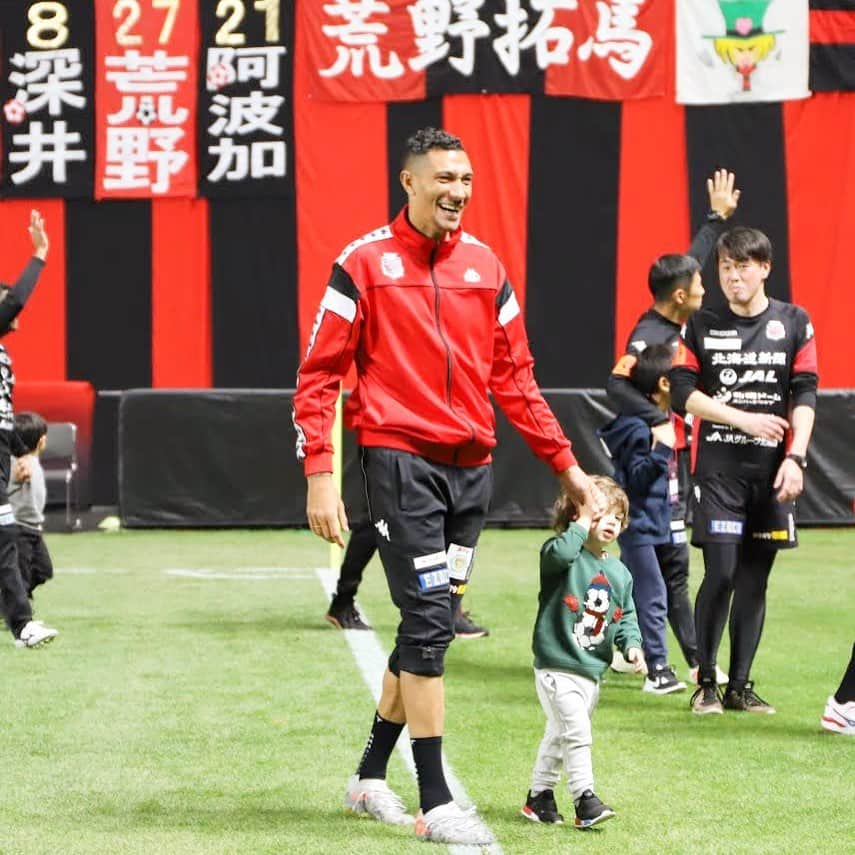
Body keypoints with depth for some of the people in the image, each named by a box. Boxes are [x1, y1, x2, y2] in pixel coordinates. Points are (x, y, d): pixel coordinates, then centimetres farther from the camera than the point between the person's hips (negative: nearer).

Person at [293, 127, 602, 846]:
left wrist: (565, 463, 13)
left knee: (428, 624, 10)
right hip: (401, 459, -6)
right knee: (430, 621, -10)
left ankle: (371, 776, 26)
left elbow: (514, 377, 16)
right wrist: (320, 475, -12)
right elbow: (319, 376, -4)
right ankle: (436, 804, -6)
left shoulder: (486, 266, 10)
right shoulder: (365, 262, -4)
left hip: (471, 465, 6)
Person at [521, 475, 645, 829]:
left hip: (591, 671, 8)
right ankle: (585, 799, -17)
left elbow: (625, 616, 14)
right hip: (556, 666, -7)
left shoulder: (619, 573, 10)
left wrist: (632, 645, -3)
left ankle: (540, 795, 29)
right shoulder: (564, 556, -11)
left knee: (559, 735, 18)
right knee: (575, 730, -18)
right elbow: (558, 553, -36)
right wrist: (582, 527, -23)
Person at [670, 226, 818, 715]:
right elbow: (682, 393, -1)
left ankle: (741, 684, 12)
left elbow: (805, 396, 2)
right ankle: (706, 683, 2)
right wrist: (744, 419, -10)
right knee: (721, 574, -9)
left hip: (773, 471, 1)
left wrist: (795, 458, -9)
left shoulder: (795, 323, 5)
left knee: (755, 579, 4)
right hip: (718, 468, -1)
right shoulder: (702, 324, 5)